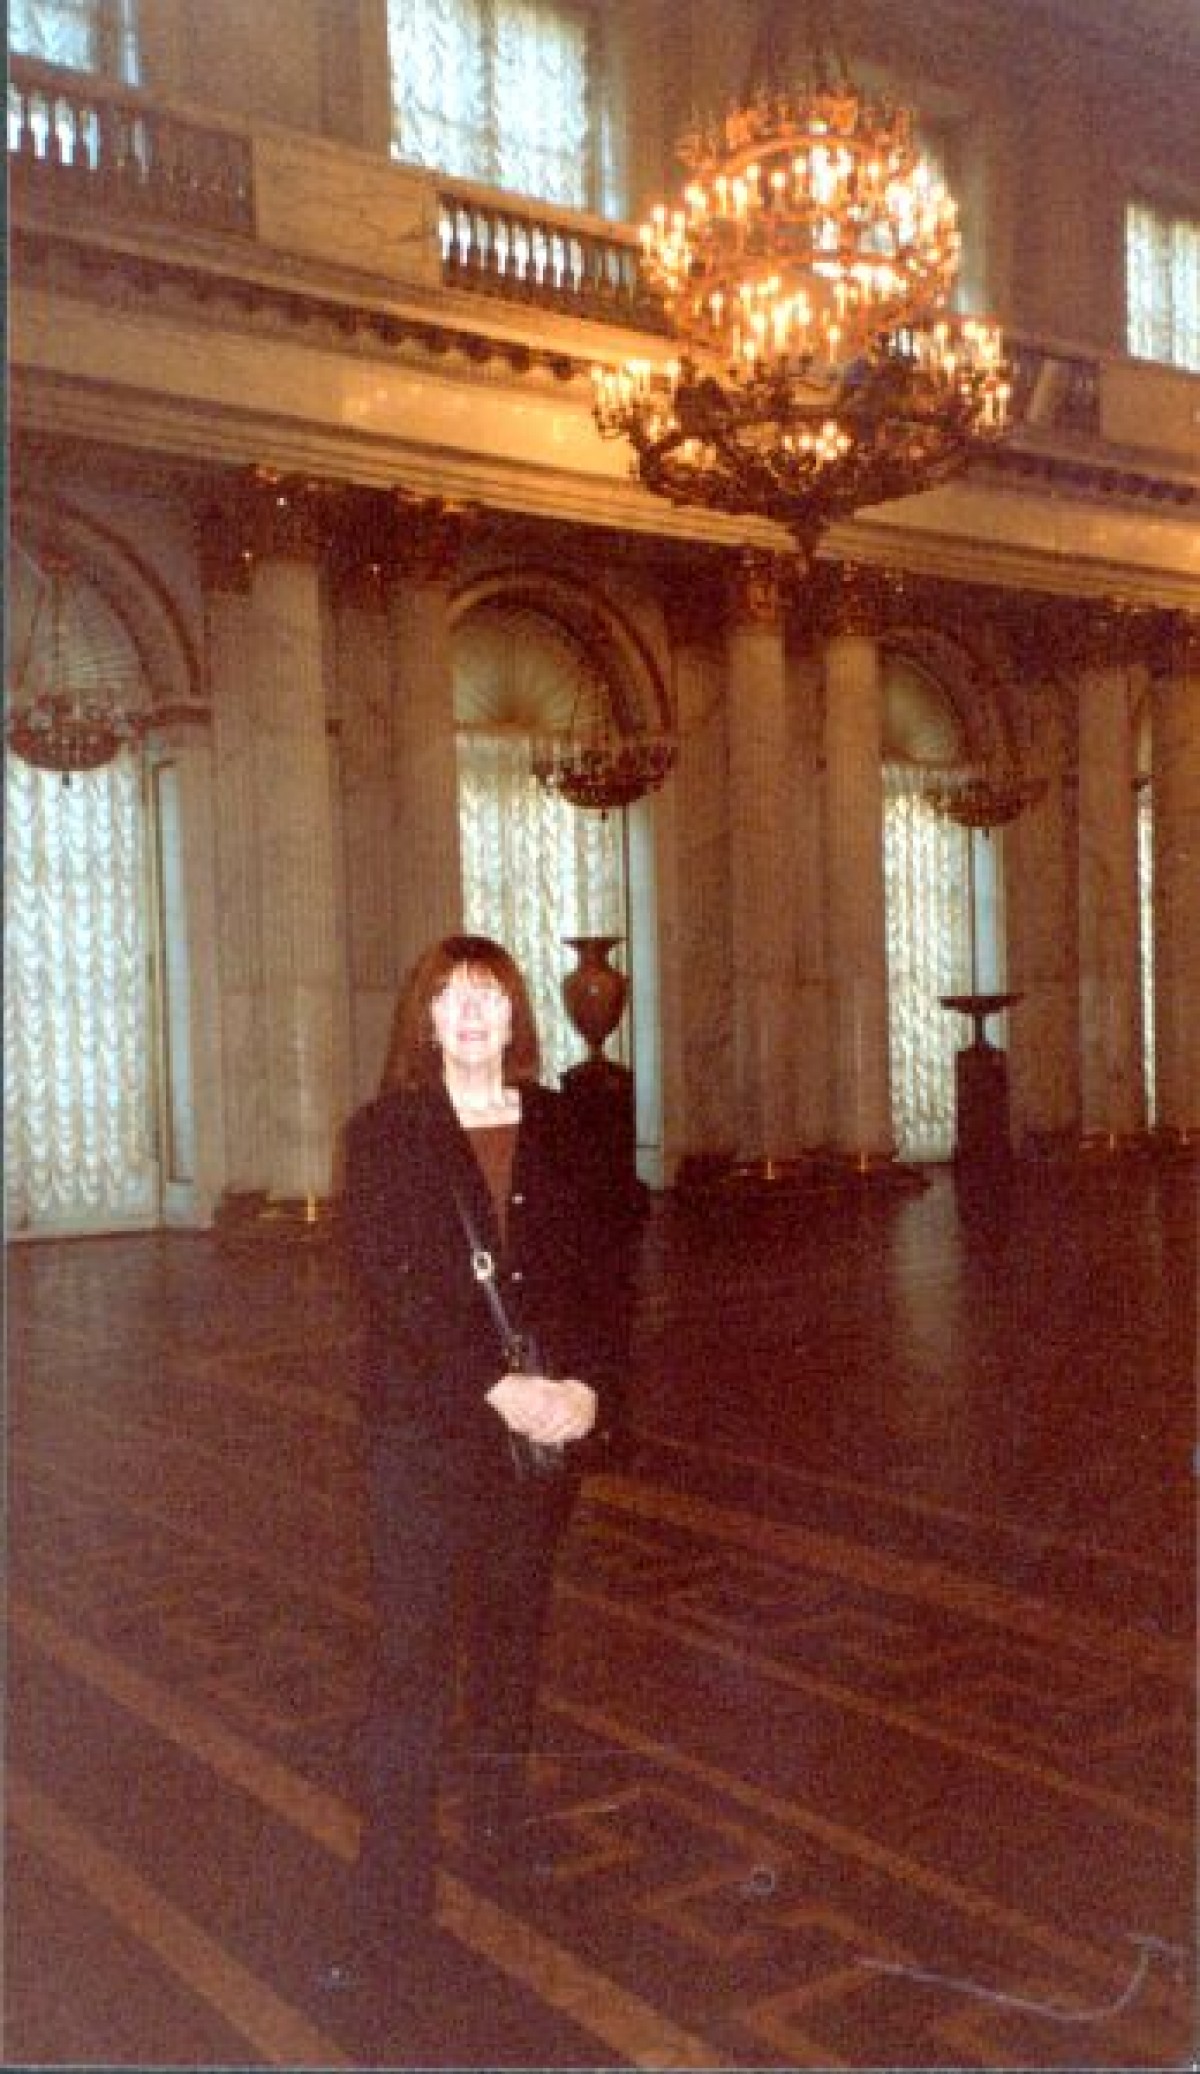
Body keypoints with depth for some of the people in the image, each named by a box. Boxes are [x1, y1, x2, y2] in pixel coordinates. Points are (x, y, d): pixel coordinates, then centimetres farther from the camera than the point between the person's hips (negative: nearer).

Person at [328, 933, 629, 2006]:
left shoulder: (556, 1126, 6)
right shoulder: (386, 1132, -3)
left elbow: (598, 1266, 3)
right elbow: (395, 1283, -12)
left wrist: (590, 1382, -13)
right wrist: (499, 1386, -21)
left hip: (552, 1421, 3)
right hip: (428, 1428, -3)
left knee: (515, 1631, 17)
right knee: (414, 1663, -3)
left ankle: (500, 1818, 37)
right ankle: (393, 1915, 4)